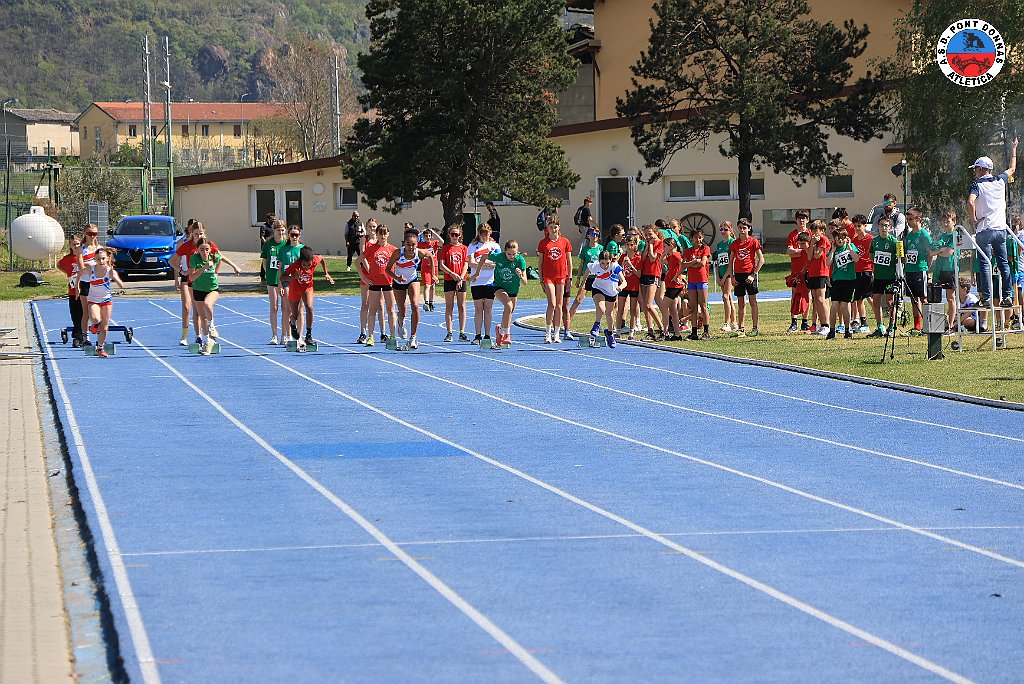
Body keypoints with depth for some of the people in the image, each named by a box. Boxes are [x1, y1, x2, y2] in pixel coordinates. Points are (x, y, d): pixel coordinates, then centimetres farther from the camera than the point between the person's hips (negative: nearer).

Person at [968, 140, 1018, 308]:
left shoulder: (977, 184, -7)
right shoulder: (1000, 181, 8)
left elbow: (970, 202, -25)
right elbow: (1012, 169, 28)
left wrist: (973, 221, -12)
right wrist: (1013, 150, 41)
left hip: (985, 230, -5)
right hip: (1001, 229, 5)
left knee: (985, 264, -5)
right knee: (1003, 263, 8)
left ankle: (986, 298, -10)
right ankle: (1007, 296, 6)